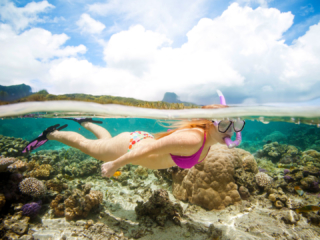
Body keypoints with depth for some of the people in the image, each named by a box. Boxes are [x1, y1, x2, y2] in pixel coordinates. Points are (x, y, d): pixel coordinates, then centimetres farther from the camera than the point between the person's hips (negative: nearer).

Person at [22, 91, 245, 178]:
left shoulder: (208, 139, -7)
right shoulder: (194, 139, -37)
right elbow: (152, 147, -36)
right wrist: (114, 165, -28)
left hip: (142, 139, 8)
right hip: (131, 146, -8)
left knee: (107, 140, 35)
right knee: (84, 144, 15)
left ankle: (84, 121, 59)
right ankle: (50, 134, 40)